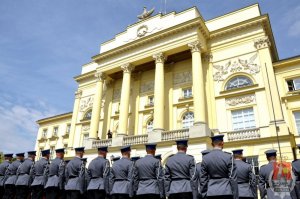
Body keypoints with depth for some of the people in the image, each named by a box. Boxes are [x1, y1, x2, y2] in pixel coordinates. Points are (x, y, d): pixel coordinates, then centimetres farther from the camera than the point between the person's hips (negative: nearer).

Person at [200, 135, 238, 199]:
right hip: (226, 192, -2)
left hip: (211, 193, 2)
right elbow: (233, 179, -6)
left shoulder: (205, 158, 1)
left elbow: (203, 179, 2)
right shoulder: (228, 156, -6)